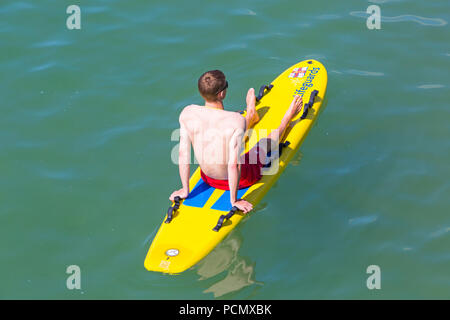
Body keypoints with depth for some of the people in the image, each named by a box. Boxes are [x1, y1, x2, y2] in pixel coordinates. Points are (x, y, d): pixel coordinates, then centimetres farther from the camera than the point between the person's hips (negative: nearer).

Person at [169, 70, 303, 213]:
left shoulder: (187, 113, -19)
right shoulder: (236, 121, -32)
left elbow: (183, 153, -13)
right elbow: (233, 165, -32)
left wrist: (185, 190, -2)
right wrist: (234, 200, -19)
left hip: (208, 178, 4)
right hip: (239, 179, -4)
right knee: (270, 137, 25)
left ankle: (251, 116, 65)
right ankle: (288, 116, 55)